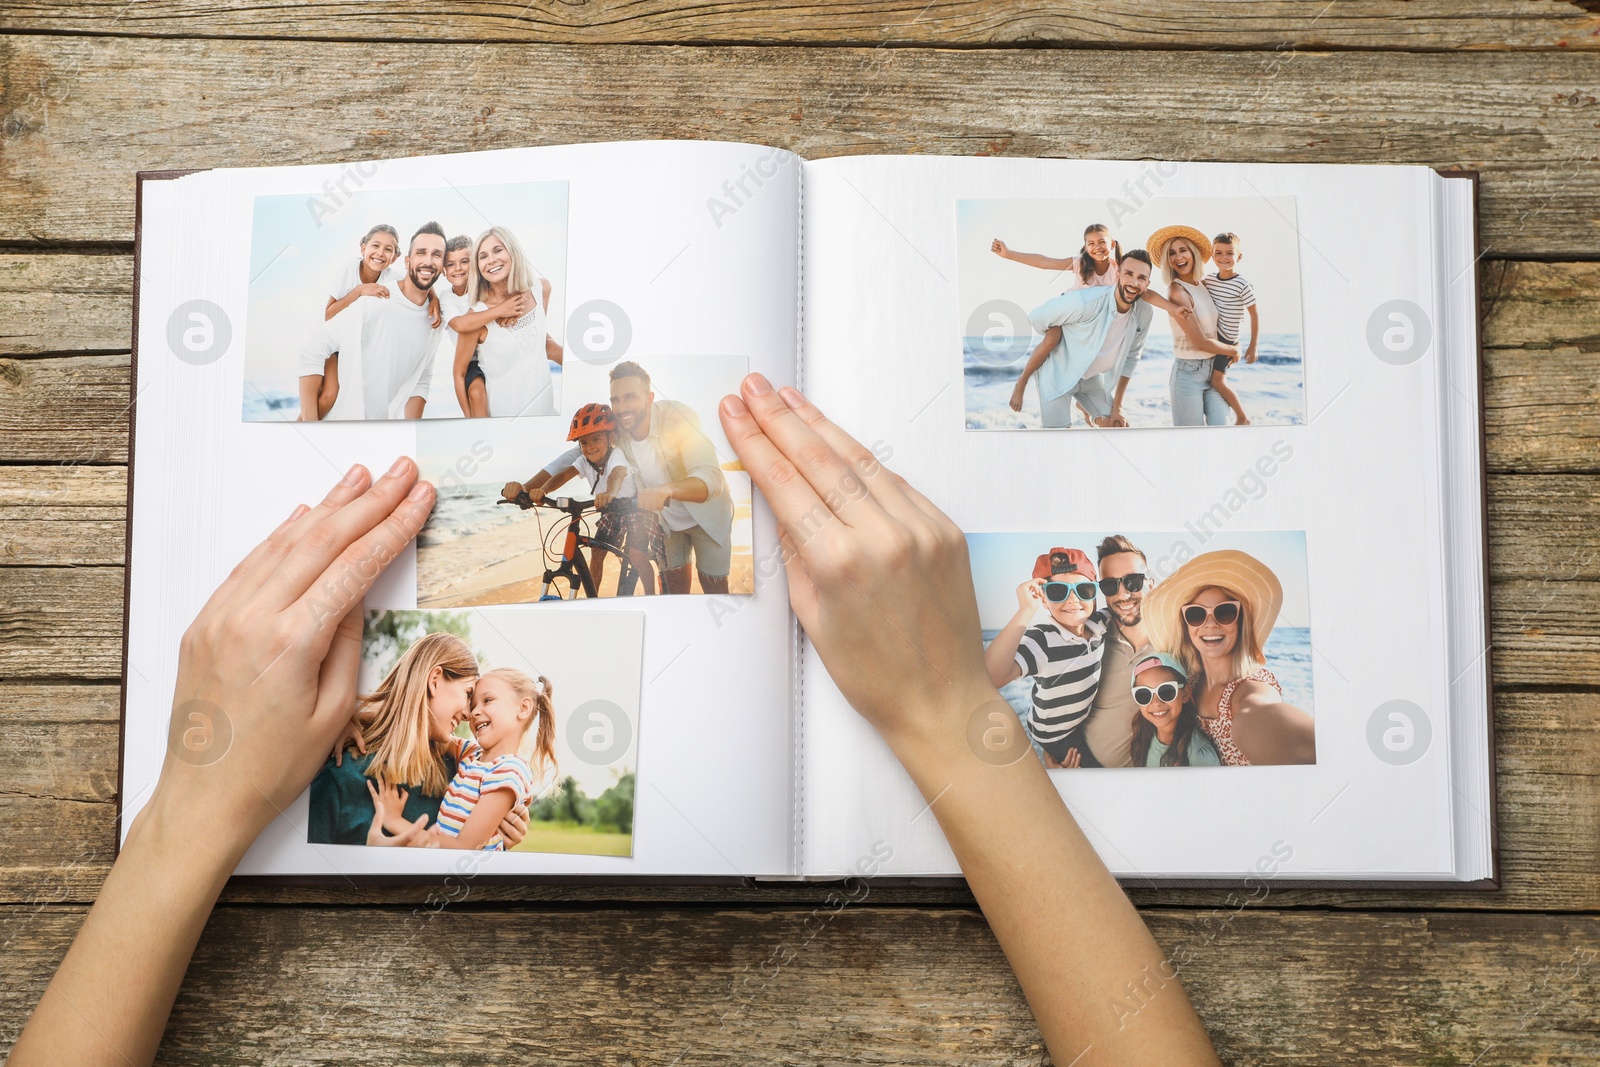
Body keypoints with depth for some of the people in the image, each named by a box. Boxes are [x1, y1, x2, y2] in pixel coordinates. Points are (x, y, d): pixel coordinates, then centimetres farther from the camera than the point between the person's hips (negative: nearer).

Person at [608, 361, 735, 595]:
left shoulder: (678, 417, -33)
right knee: (673, 585, 10)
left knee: (713, 584, 2)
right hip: (665, 518, 4)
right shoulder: (616, 431, -19)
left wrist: (668, 488, -64)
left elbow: (712, 478, -45)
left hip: (706, 515, -4)